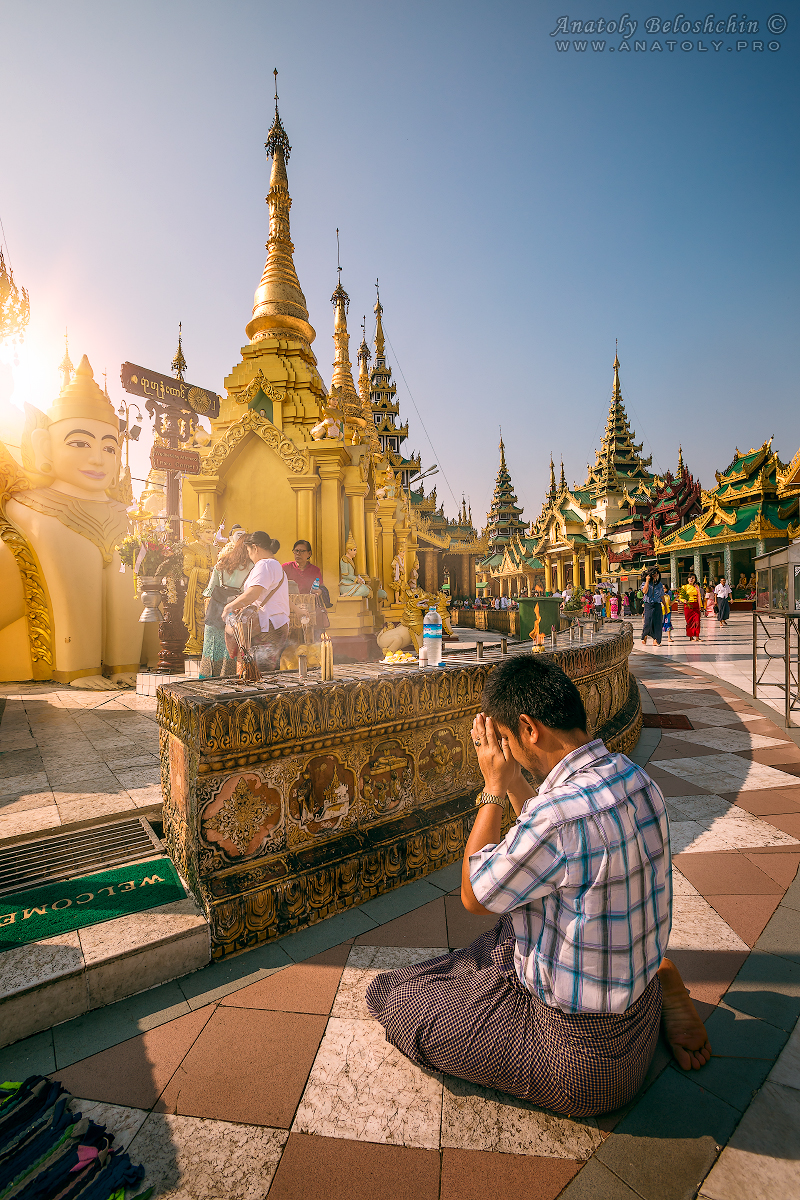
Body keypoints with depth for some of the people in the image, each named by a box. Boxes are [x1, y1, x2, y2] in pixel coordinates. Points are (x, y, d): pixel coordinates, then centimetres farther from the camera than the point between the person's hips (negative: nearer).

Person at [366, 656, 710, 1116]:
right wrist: (512, 781, 2)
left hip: (582, 1061, -8)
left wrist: (494, 787, -13)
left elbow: (473, 895, -16)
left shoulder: (562, 813, -36)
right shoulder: (633, 776, -9)